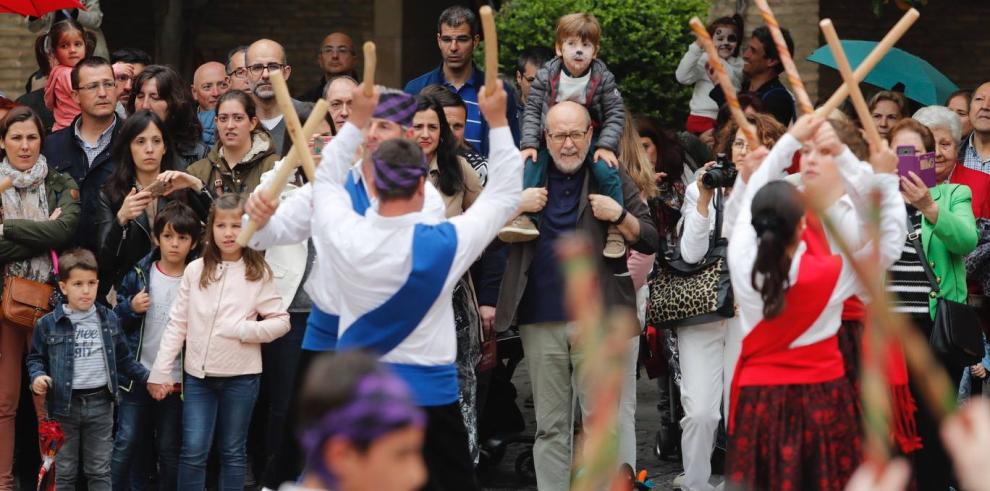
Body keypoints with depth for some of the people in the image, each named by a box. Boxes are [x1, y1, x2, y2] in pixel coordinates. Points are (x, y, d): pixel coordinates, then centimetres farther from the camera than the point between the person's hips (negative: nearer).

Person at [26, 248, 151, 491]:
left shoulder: (109, 320, 4)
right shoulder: (48, 324, -4)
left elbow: (123, 359, 12)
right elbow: (35, 358, 6)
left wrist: (148, 377, 6)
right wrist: (37, 376, -13)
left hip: (100, 404, 2)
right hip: (65, 405, -2)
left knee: (100, 471, 9)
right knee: (64, 471, 8)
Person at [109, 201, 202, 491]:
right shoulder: (139, 274, -1)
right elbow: (116, 319, 4)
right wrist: (131, 308, -15)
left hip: (176, 377, 0)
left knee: (170, 449, 9)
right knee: (127, 444, 1)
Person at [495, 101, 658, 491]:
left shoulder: (610, 177, 6)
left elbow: (650, 241, 4)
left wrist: (620, 216, -13)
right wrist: (517, 205, -9)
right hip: (541, 319, 2)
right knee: (550, 426, 7)